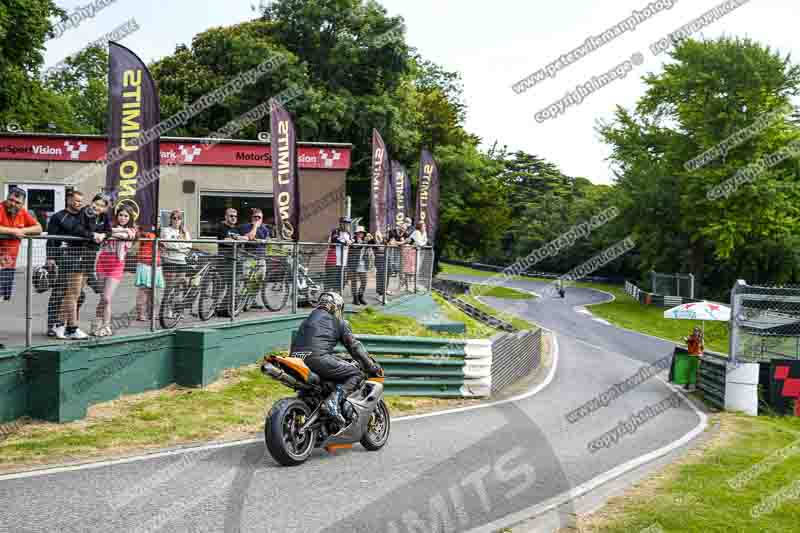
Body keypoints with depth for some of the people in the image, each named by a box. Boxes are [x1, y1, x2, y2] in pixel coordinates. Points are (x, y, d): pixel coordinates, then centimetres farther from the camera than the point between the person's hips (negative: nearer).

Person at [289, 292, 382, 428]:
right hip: (318, 358, -7)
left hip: (297, 360, 7)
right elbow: (354, 346, 12)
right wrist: (372, 367, 17)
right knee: (355, 373, 1)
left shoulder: (308, 319, 32)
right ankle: (333, 402, -23)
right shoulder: (339, 321, 15)